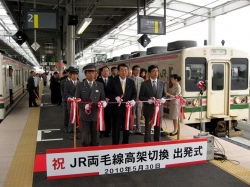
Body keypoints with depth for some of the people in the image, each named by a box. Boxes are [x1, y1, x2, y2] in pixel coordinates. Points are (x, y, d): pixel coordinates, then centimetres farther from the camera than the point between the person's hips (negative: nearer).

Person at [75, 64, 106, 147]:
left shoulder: (100, 85, 7)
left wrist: (103, 102, -16)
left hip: (95, 114, 2)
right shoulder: (80, 85, 1)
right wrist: (84, 106, -19)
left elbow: (103, 98, 8)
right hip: (84, 115, -1)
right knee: (85, 136, 5)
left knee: (95, 136, 10)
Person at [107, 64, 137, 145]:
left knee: (127, 128, 13)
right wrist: (115, 98, -21)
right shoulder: (113, 81, -4)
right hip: (116, 108, -3)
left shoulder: (131, 82, 5)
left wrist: (133, 100, -12)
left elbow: (134, 94, 8)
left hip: (127, 108, 3)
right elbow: (108, 93, -4)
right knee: (116, 129, 6)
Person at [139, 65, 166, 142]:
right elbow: (141, 97, -2)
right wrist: (148, 100, -18)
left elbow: (164, 95, 13)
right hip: (149, 109, -3)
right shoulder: (144, 84, -2)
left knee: (158, 128, 11)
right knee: (148, 128, 3)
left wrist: (163, 99, -10)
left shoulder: (162, 83, 7)